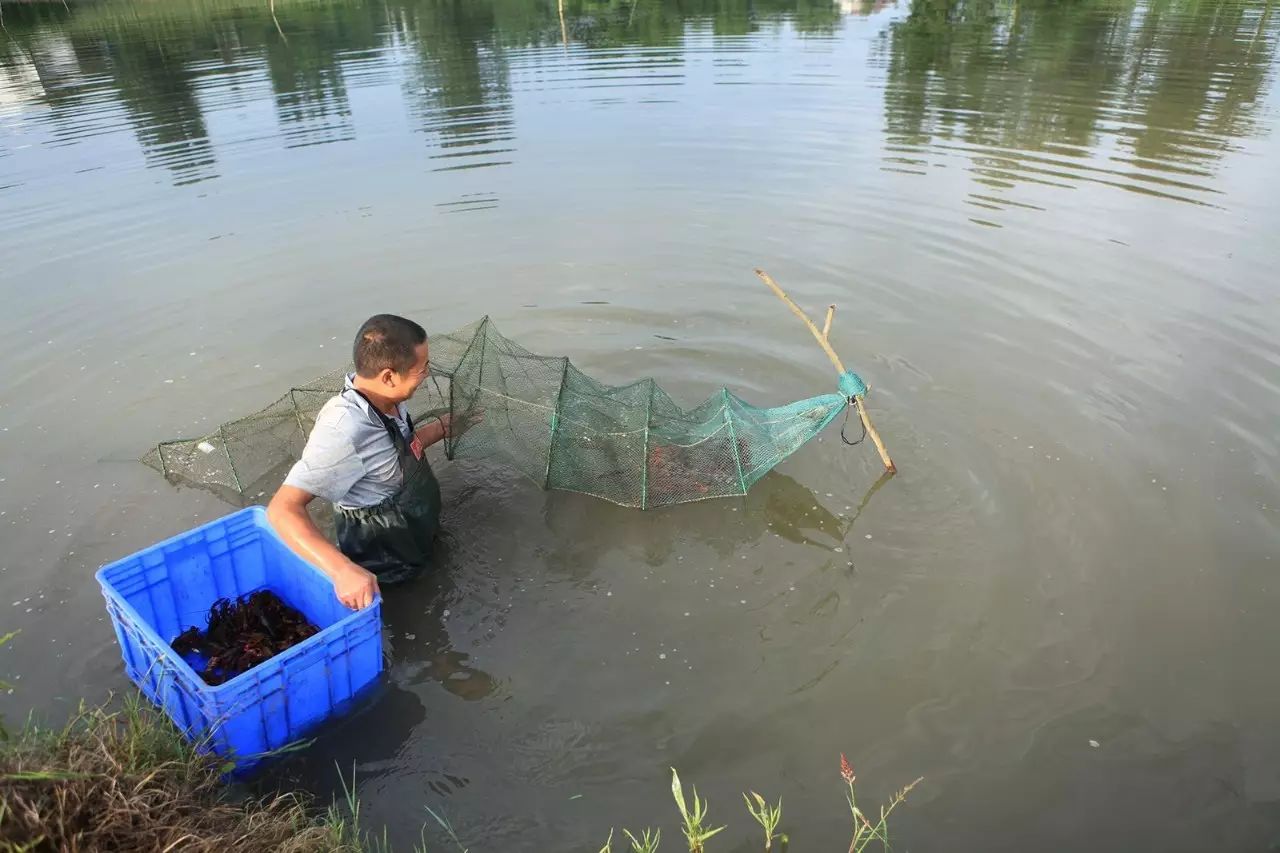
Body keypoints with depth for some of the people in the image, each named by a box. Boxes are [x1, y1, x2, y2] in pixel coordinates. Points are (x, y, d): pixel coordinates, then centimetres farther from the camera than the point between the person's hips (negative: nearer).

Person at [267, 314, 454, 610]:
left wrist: (443, 426, 0)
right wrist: (343, 570, -54)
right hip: (383, 568, -8)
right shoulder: (344, 432, -39)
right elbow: (283, 509, -43)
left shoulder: (383, 399, -13)